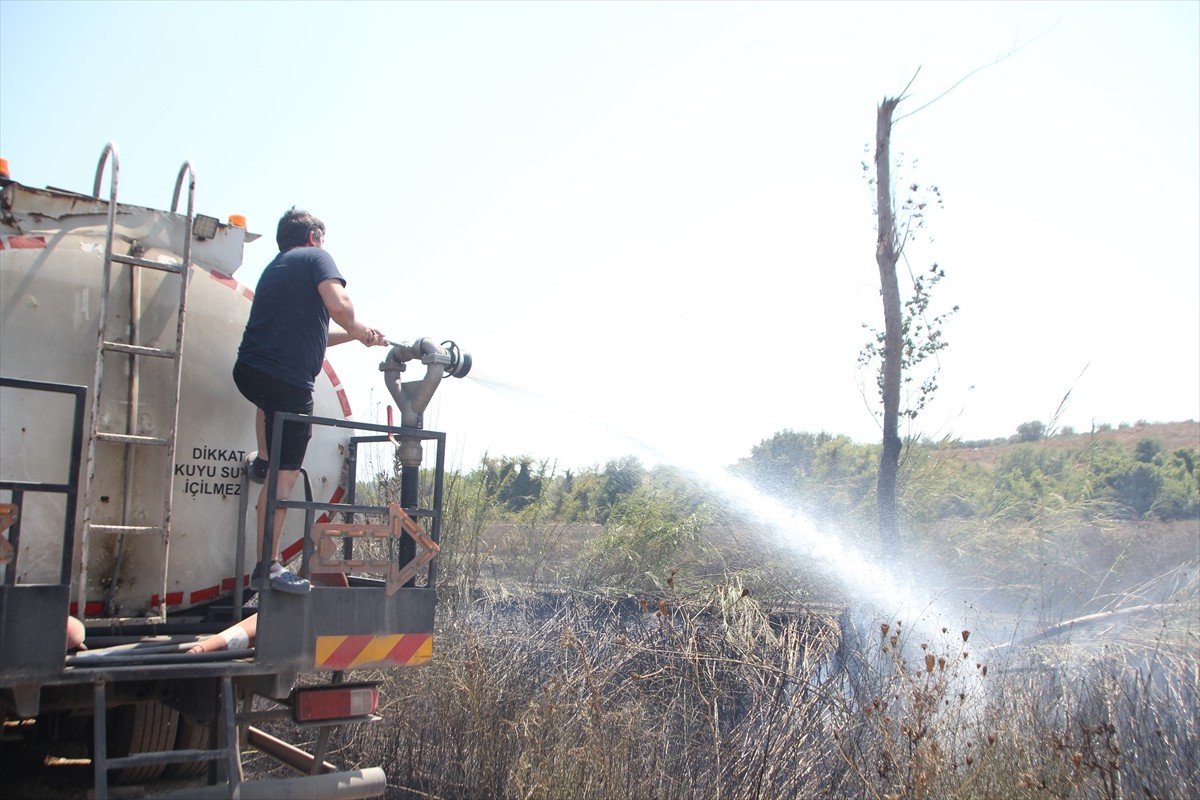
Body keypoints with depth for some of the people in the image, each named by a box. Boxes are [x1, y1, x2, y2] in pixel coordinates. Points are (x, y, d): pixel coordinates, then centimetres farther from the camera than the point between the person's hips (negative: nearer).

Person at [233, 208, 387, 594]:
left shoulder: (275, 267, 27)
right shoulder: (316, 257, 3)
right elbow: (338, 305, -17)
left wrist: (355, 336, 32)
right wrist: (357, 328, 3)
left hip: (250, 370, 8)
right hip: (288, 379, -8)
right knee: (285, 474, -7)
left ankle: (264, 458, 39)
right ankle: (269, 563, -7)